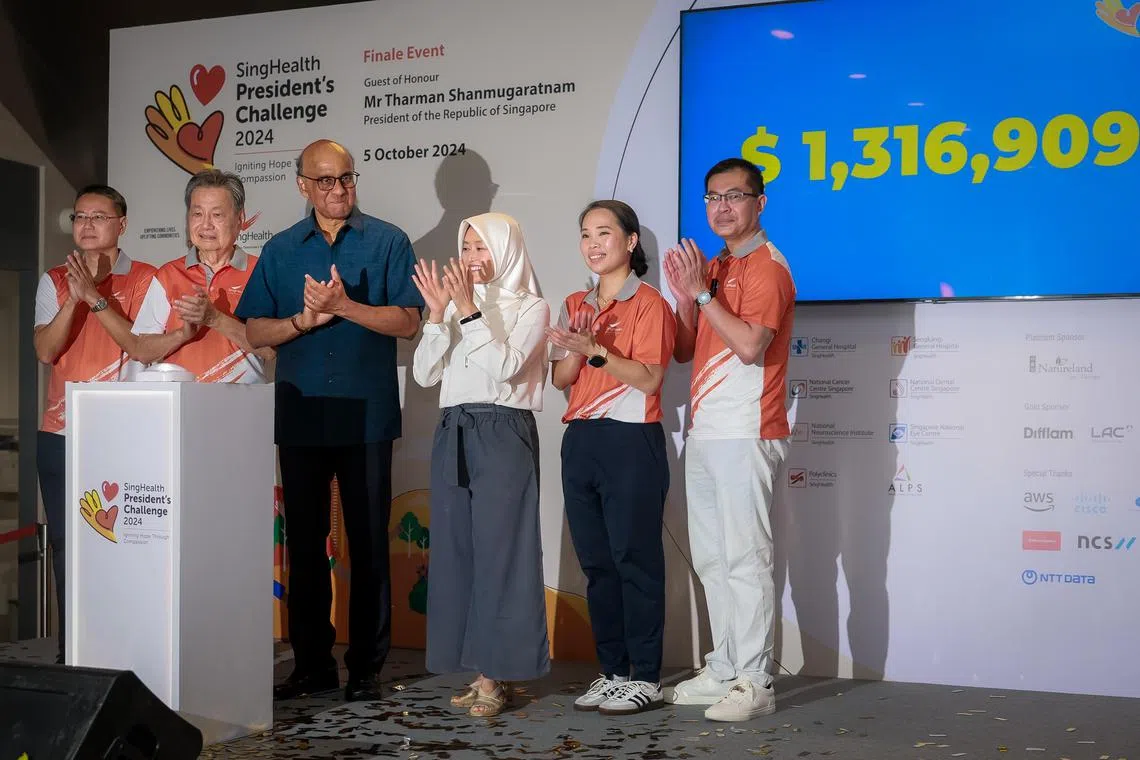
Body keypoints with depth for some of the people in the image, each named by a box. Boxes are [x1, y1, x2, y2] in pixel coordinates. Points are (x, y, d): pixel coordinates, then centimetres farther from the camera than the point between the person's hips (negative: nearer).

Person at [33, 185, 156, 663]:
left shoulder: (145, 280, 3)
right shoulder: (55, 281, 12)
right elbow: (46, 351, 0)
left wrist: (96, 298, -16)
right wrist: (75, 298, -13)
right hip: (61, 437, 3)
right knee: (66, 544, 3)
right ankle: (71, 651, 11)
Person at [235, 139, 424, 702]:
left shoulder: (388, 242, 4)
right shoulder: (281, 250, 12)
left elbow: (407, 322, -6)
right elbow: (254, 331, 6)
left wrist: (343, 306, -15)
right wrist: (305, 319, -10)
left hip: (367, 415, -3)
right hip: (300, 415, 3)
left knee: (368, 541, 1)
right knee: (304, 540, 7)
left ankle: (367, 666, 10)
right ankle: (312, 663, 18)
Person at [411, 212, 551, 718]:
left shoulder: (530, 308, 2)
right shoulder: (458, 303, 16)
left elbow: (505, 366, -14)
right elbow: (424, 374, 7)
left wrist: (470, 311, -16)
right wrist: (437, 314, -4)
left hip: (503, 434, -6)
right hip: (453, 433, 6)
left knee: (499, 551, -6)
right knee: (456, 549, 4)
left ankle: (497, 675, -1)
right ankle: (481, 672, 11)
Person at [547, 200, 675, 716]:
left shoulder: (648, 303, -4)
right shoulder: (575, 305, 15)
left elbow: (649, 379, -12)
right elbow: (560, 379, 11)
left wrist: (598, 350, -21)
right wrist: (577, 351, -8)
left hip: (631, 442, -6)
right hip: (581, 441, 7)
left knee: (634, 558, -3)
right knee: (596, 562, 9)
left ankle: (644, 678, 4)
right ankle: (612, 672, 18)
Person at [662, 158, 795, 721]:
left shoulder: (766, 266, -8)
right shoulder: (711, 269, 18)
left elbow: (750, 344, -21)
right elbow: (685, 351, 18)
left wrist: (703, 292, -16)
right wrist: (684, 294, 3)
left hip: (744, 434, -9)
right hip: (704, 432, 9)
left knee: (744, 558, -9)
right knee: (710, 558, 12)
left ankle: (753, 683, -5)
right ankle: (724, 669, 20)